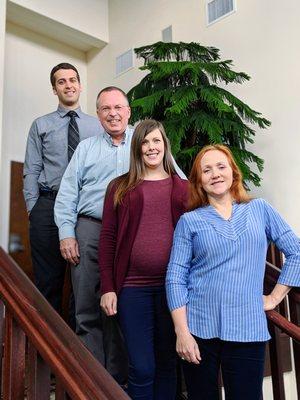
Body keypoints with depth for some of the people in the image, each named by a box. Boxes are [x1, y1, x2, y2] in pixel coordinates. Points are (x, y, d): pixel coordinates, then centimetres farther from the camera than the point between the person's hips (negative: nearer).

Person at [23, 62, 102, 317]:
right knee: (48, 279, 2)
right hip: (49, 205, 0)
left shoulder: (97, 126, 12)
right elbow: (32, 171, 5)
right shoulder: (41, 125, 10)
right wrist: (33, 209, -4)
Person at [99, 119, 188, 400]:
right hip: (132, 287, -1)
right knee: (142, 368, 2)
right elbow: (107, 239, 3)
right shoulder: (120, 187, 6)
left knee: (167, 363, 14)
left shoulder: (183, 188, 8)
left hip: (173, 285, 1)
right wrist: (107, 288, -3)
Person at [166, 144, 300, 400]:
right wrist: (182, 332, -9)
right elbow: (175, 277, -3)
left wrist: (275, 297, 4)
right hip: (199, 327, 0)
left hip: (248, 328, 1)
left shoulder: (260, 209, 6)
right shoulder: (190, 221, 1)